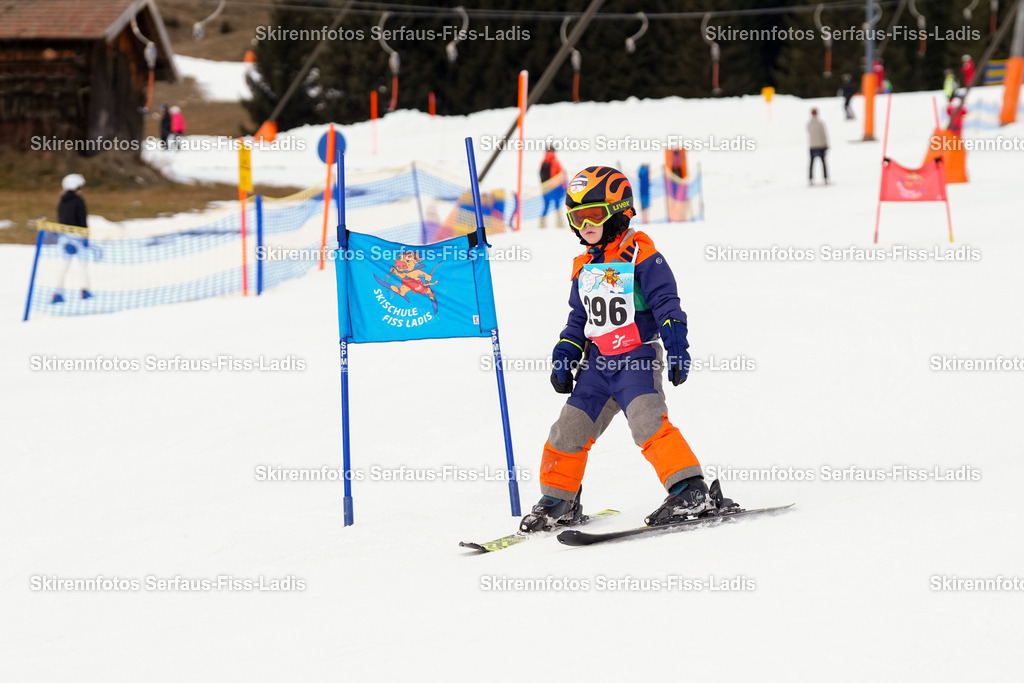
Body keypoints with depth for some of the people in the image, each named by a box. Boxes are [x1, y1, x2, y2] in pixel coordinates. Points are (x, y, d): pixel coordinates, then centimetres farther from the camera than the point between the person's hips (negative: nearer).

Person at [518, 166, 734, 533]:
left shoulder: (640, 254, -7)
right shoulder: (584, 267, 15)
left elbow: (666, 304, -11)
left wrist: (677, 347, -19)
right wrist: (564, 356, 13)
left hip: (637, 358, -7)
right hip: (598, 364, 7)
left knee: (647, 421, -26)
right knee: (569, 430, 5)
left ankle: (691, 491, -27)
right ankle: (558, 501, 21)